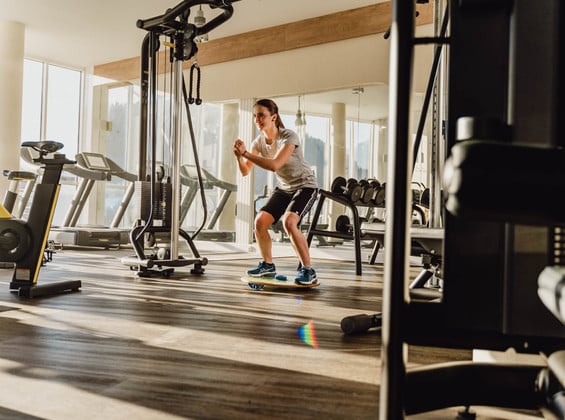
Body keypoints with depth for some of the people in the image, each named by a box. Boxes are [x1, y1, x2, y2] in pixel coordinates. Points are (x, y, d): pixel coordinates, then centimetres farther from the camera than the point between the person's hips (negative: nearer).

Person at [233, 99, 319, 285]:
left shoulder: (289, 136, -24)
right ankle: (268, 265, 13)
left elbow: (274, 165, -37)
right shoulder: (259, 141, -5)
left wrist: (245, 153, -36)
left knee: (289, 222, -29)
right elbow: (245, 172, -8)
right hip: (284, 187, 7)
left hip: (305, 186, -6)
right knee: (260, 221, -8)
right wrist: (239, 156, -29)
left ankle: (308, 270, -15)